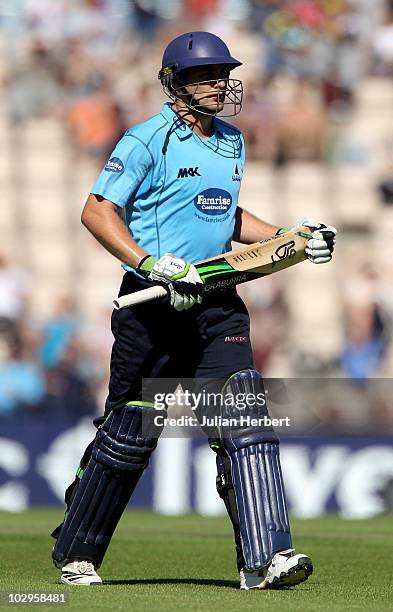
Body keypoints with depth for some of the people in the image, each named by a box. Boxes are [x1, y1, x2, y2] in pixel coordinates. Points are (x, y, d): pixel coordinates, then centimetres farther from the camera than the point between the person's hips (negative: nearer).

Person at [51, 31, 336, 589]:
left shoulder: (232, 143, 14)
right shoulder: (148, 141, -8)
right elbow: (97, 212, -13)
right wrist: (152, 265, -25)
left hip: (217, 307, 6)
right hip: (153, 307, -6)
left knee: (247, 420, -9)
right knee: (130, 433, 2)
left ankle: (265, 557, -14)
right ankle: (75, 553, 18)